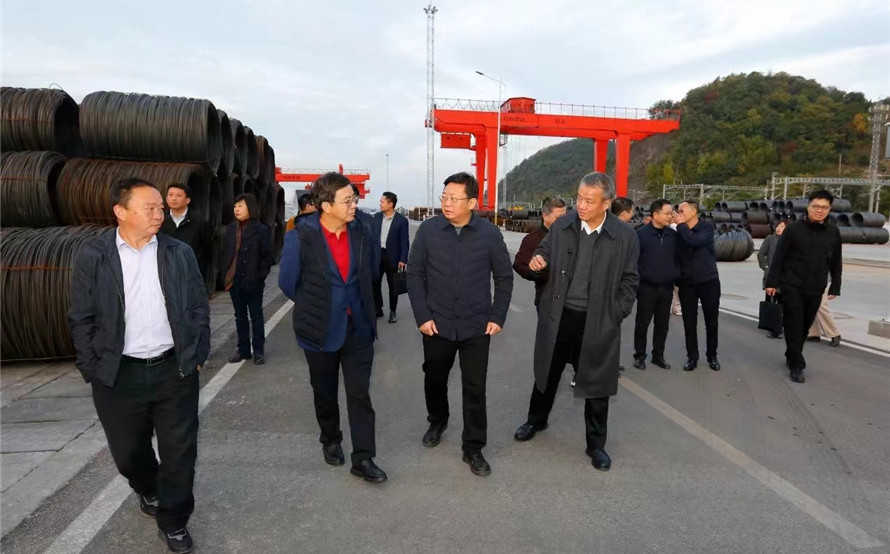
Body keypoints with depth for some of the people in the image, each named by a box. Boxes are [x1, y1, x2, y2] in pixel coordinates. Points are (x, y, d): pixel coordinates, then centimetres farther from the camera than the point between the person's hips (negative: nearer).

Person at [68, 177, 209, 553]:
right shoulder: (93, 257, -4)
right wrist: (92, 370, -3)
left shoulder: (179, 253, 0)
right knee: (128, 452, 17)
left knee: (180, 451, 6)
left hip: (175, 370, 1)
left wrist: (197, 355, 2)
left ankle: (173, 521, 27)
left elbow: (199, 307, 5)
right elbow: (81, 319, 0)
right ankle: (148, 490, 49)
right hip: (119, 375, 0)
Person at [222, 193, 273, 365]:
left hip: (252, 282, -5)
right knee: (240, 317, 14)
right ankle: (243, 349, 24)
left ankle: (258, 350, 17)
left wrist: (259, 277, -13)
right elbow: (227, 253, 11)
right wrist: (224, 274, 3)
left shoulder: (260, 230, -9)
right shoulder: (231, 228, 6)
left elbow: (267, 257, -7)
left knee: (256, 316, 8)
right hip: (234, 280, 5)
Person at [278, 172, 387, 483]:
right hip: (321, 332, -1)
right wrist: (315, 307, 7)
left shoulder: (362, 234, -4)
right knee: (325, 394, 17)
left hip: (359, 329, 2)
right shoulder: (300, 238, -14)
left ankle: (363, 459, 14)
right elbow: (288, 283, -2)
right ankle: (330, 441, 41)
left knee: (360, 395, 3)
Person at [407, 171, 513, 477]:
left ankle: (473, 448, 21)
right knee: (434, 380, 18)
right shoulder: (428, 229, -7)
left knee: (475, 388, 4)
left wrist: (497, 317, -2)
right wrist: (422, 316, -6)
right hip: (437, 324, 1)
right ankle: (437, 420, 47)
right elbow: (415, 274, -2)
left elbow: (504, 277, 2)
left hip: (476, 327, -1)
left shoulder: (490, 233, -7)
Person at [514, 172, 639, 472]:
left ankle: (596, 444, 27)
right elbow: (544, 254, 11)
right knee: (548, 372, 18)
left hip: (598, 321, -2)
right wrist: (537, 261, -13)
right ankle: (536, 420, 42)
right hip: (558, 315, 2)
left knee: (596, 383, 9)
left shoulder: (625, 235, -7)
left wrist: (616, 315, -5)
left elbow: (629, 280, 1)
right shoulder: (561, 226, -2)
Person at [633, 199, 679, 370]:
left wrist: (676, 276, 3)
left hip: (667, 288, 4)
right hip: (647, 287, -4)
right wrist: (639, 279, -8)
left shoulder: (673, 234, 6)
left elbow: (677, 257, 13)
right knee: (642, 324, 4)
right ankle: (639, 356, 17)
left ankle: (658, 355, 25)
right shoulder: (641, 233, -9)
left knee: (662, 324, 11)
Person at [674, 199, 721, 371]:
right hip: (687, 283, 2)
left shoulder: (707, 227, -7)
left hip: (709, 281, -2)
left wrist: (681, 224, -17)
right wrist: (677, 281, 8)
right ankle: (692, 357, 17)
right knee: (689, 322, 5)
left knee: (711, 321, 8)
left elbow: (695, 241, -28)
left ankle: (712, 356, 23)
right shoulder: (680, 231, 2)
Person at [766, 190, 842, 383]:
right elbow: (778, 257, -5)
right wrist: (772, 282, -7)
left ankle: (791, 356, 31)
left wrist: (835, 286, 10)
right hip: (792, 287, -3)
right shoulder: (794, 228, -6)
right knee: (794, 326, -2)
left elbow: (836, 262, 11)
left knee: (805, 326, 12)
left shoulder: (833, 231, 4)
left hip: (816, 289, 3)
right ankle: (796, 365, 5)